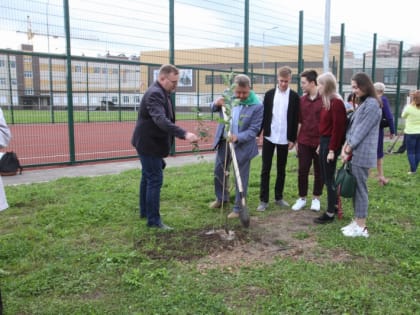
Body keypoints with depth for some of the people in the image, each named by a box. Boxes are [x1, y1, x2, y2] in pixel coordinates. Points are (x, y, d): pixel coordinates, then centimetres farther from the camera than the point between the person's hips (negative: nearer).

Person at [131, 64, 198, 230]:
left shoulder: (161, 92, 11)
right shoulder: (155, 94, -23)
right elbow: (161, 120, -38)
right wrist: (184, 134, -48)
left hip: (149, 143, 11)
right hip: (149, 144, -11)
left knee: (148, 177, 19)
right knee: (155, 180, -8)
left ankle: (145, 211, 33)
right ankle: (153, 220, 0)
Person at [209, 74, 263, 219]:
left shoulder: (257, 106, -19)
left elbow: (253, 130, -18)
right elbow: (214, 108, 10)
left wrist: (237, 137, -34)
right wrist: (216, 104, -14)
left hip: (242, 145, -5)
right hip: (223, 142, 5)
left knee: (241, 178, 6)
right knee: (219, 171, 20)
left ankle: (238, 208, 22)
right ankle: (221, 198, 44)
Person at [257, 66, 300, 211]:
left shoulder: (294, 97, 0)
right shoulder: (269, 94, 3)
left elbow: (295, 119, 0)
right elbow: (264, 115, 4)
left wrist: (293, 139, -4)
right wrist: (258, 133, -1)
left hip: (284, 139, 0)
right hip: (269, 137, 0)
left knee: (281, 169, 10)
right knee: (266, 169, 1)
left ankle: (278, 197, 22)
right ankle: (263, 200, 6)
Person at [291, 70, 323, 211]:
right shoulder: (302, 100, 5)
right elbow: (299, 122, 10)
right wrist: (296, 140, 9)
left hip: (320, 142, -3)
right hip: (304, 141, 4)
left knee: (319, 171, 9)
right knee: (302, 171, 6)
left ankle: (316, 198, 23)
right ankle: (302, 198, 20)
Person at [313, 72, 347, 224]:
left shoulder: (336, 102, -16)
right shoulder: (327, 101, 13)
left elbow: (338, 128, -19)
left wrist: (332, 150, -19)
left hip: (331, 143, -9)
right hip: (324, 142, 9)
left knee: (329, 177, -1)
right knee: (326, 177, 15)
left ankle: (330, 213, 8)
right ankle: (334, 205, 29)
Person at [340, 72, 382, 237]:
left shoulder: (372, 104, -14)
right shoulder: (363, 103, 17)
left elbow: (361, 131, -16)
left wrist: (349, 150, -10)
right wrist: (346, 146, 3)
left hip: (362, 154, -9)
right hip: (356, 153, 9)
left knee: (360, 188, -2)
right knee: (355, 188, 13)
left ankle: (361, 227, 7)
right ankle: (357, 222, 22)